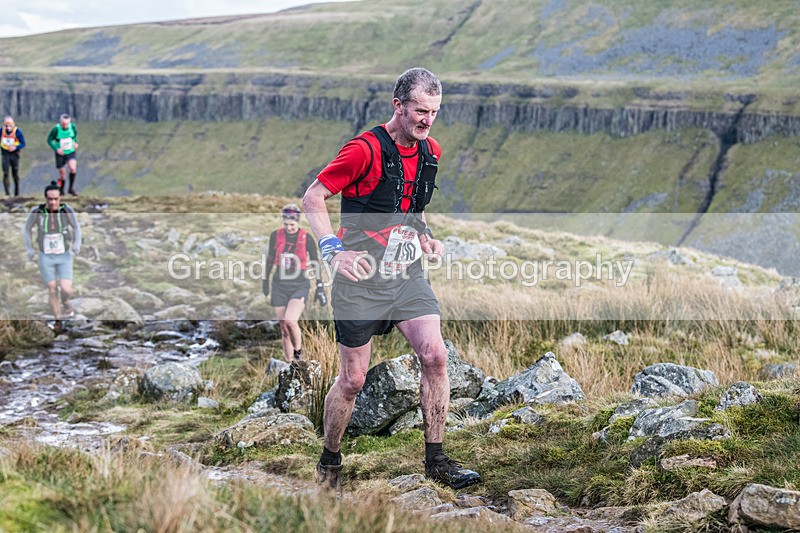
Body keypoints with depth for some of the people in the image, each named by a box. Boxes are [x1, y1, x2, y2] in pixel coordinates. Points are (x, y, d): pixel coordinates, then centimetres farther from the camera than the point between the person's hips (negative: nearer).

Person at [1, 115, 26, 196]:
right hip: (5, 154, 1)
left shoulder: (18, 131, -14)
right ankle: (7, 193, -9)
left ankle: (17, 193, 23)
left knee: (15, 174, 7)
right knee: (5, 173, -11)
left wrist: (15, 147, -26)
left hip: (14, 154, -1)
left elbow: (23, 143, -10)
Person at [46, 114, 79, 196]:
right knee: (62, 173, 5)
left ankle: (71, 188, -6)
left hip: (71, 152, 1)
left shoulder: (72, 126, -11)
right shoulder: (56, 129, -19)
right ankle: (61, 190, 30)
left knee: (73, 168, -23)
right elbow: (49, 140, -8)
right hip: (60, 153, -1)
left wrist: (75, 142, -4)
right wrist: (56, 149, -20)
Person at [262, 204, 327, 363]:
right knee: (284, 327, 3)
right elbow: (270, 259, 13)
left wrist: (320, 288, -2)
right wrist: (265, 280, 19)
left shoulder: (307, 239, -8)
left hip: (300, 286, -3)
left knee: (290, 321, -24)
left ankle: (298, 352, 0)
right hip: (279, 286, 3)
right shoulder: (276, 235, 0)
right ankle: (290, 363, 14)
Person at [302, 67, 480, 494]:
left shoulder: (431, 152, 8)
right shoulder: (366, 149, -15)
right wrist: (333, 250, -20)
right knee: (353, 379, 1)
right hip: (360, 278, -5)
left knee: (434, 355, -12)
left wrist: (424, 236, 8)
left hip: (407, 275, 5)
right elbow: (312, 197, -11)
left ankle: (435, 459, -1)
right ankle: (329, 463, 23)